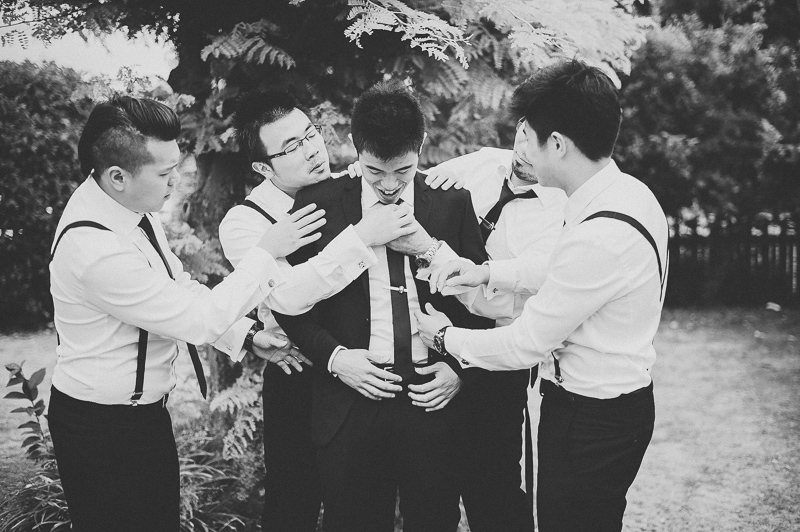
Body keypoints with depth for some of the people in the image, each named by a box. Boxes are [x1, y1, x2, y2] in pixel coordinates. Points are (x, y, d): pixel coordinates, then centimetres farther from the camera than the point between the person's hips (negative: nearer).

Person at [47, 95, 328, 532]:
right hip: (103, 430, -8)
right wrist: (266, 253, -20)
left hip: (142, 409, 8)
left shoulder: (130, 203, -4)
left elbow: (178, 286, 8)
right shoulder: (92, 248, -32)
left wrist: (247, 337, 0)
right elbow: (198, 320, -26)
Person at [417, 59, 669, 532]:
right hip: (623, 401, 9)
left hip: (589, 422, -9)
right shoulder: (629, 191, 0)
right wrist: (491, 273, 9)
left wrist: (445, 336, -5)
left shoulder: (599, 236, -30)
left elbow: (524, 346, -21)